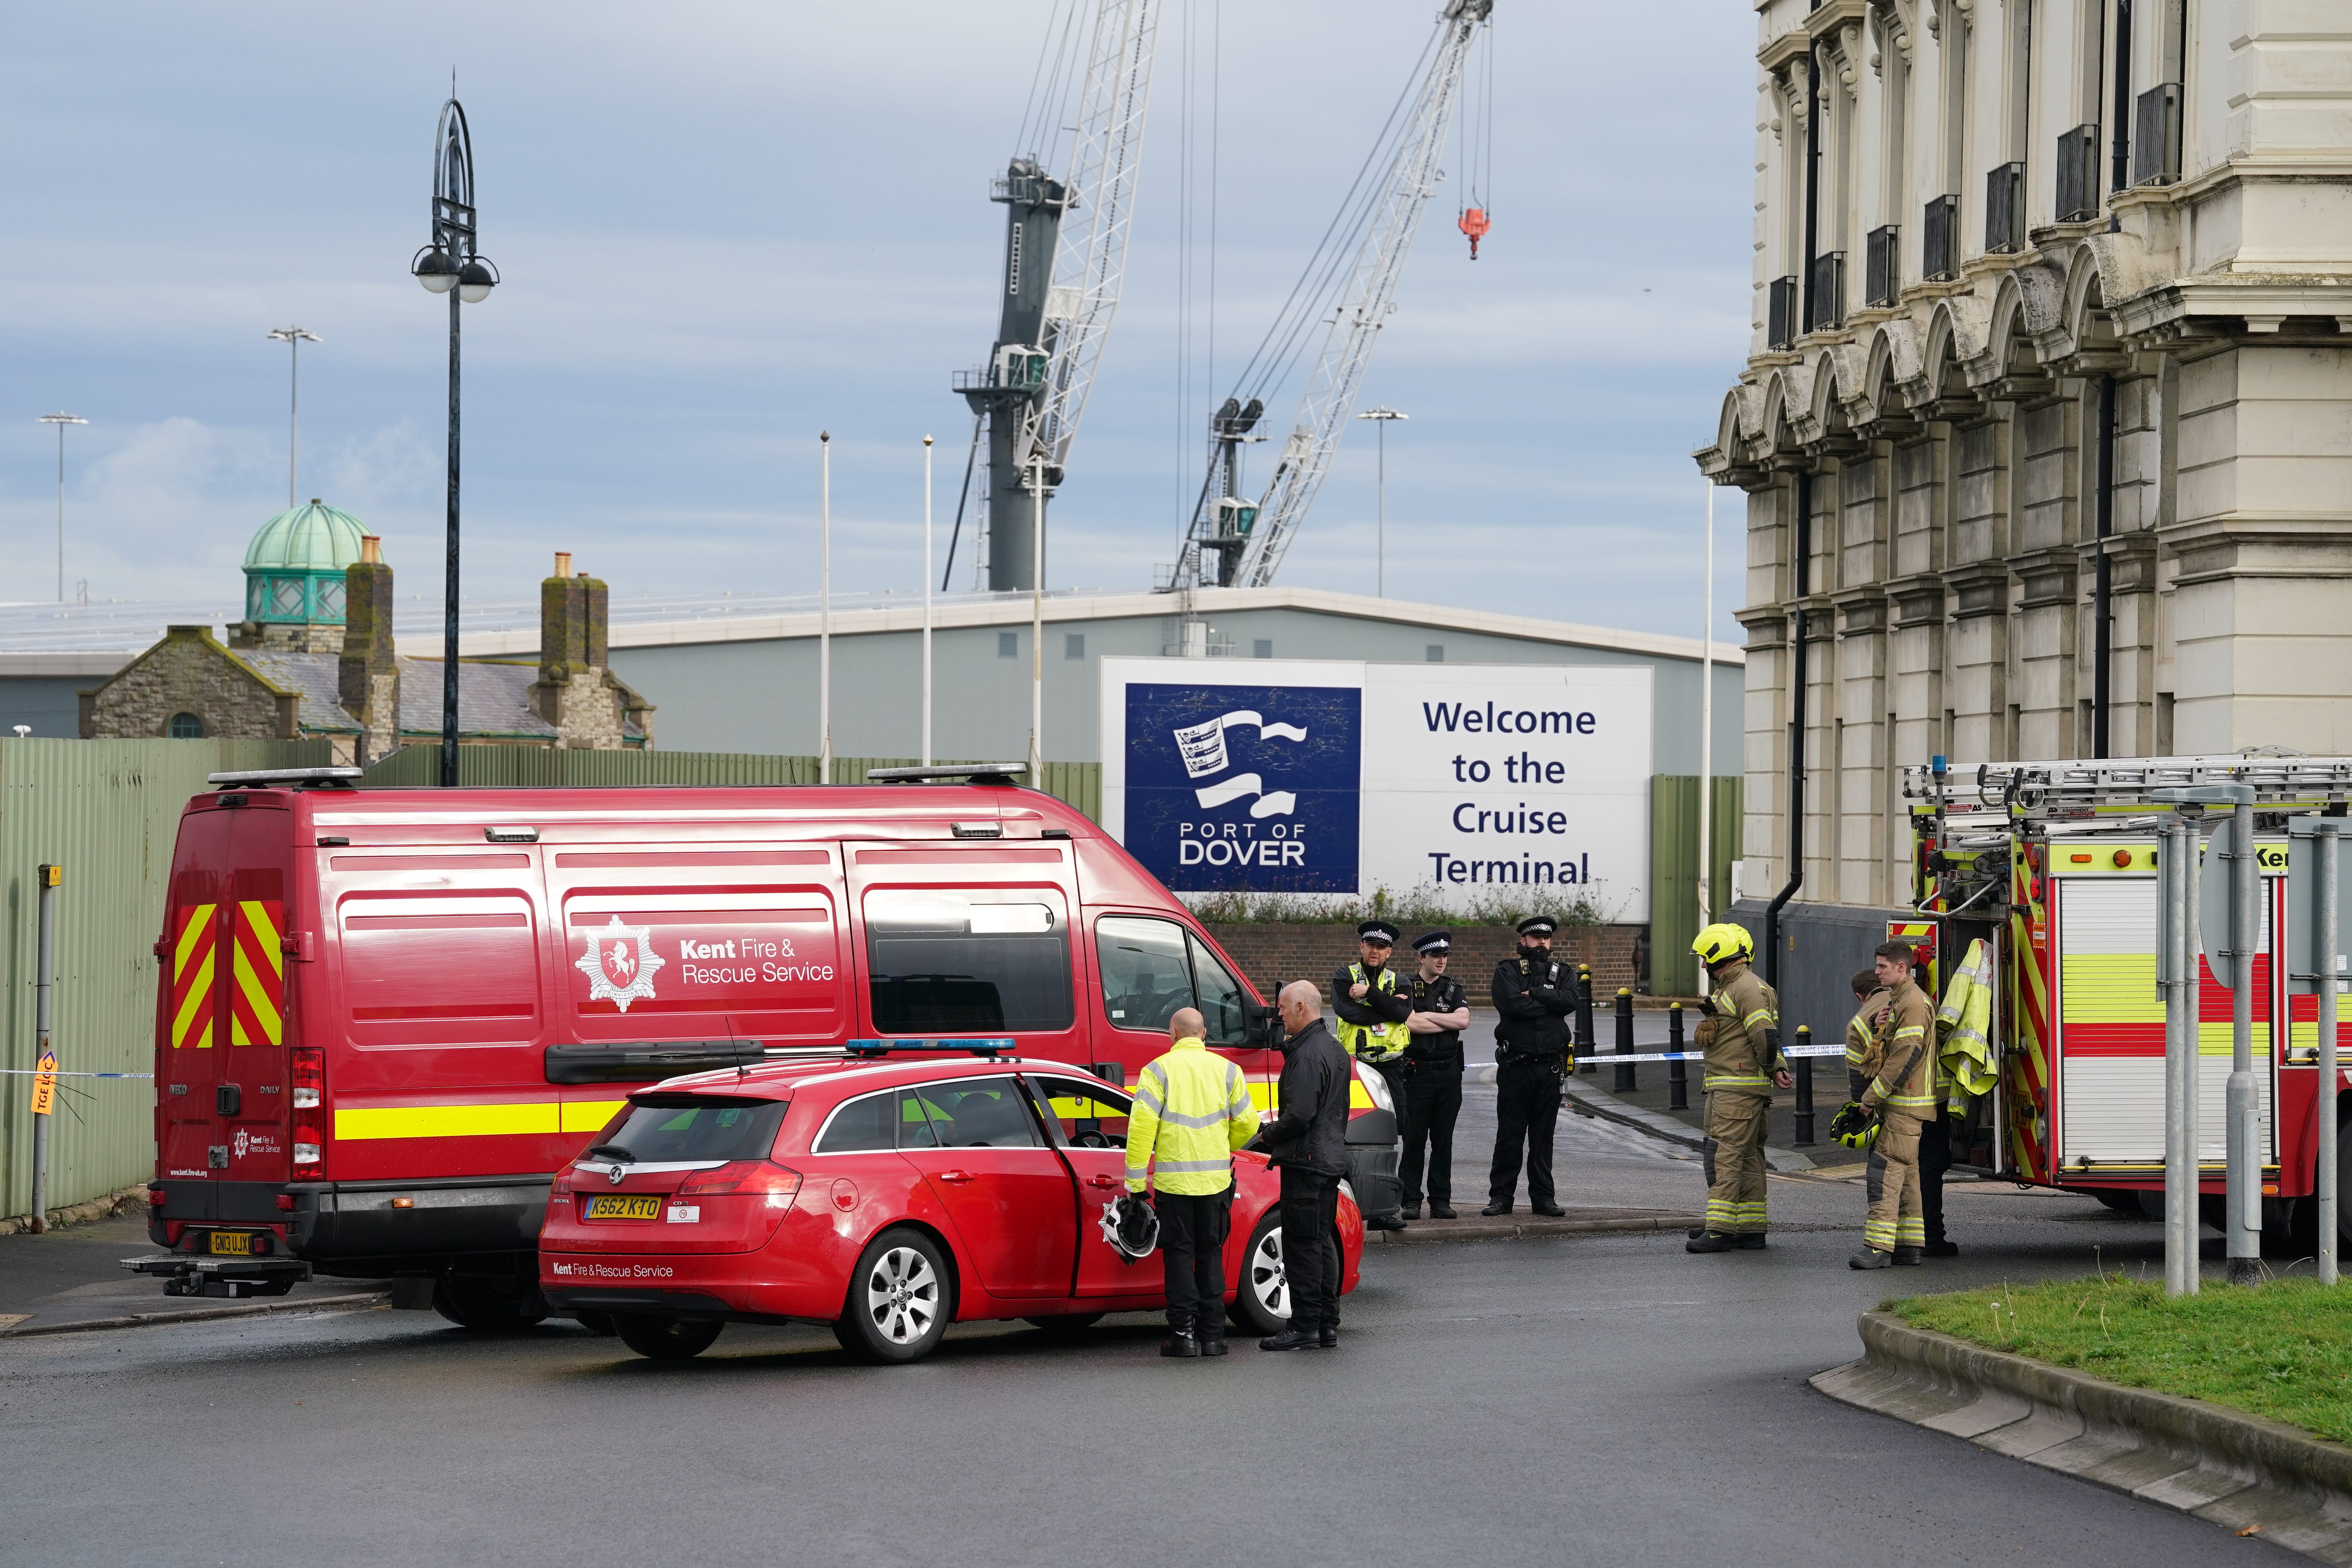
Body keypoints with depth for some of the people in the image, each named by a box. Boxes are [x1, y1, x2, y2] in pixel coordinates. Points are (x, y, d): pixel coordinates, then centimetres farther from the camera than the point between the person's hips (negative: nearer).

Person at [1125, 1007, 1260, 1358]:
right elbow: (1247, 1124, 7)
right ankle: (1212, 1335, 9)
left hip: (1174, 1180, -3)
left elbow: (1142, 1126, -11)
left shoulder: (1159, 1070, -4)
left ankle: (1184, 1334, -1)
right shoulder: (1227, 1070, 5)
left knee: (1179, 1254, 3)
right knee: (1211, 1255, 10)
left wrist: (1135, 1180, -8)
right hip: (1216, 1180, 3)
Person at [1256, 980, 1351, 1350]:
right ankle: (1327, 1326, 17)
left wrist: (1268, 1136, -7)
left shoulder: (1308, 1056, -18)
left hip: (1306, 1161, -10)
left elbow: (1299, 1115, -23)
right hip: (1332, 1158, 10)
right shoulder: (1333, 1049, 15)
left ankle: (1304, 1326, -4)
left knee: (1302, 1245, -5)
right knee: (1322, 1242, 14)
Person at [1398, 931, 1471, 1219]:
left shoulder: (1454, 989, 11)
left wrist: (1428, 1016, -7)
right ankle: (1411, 1202, 0)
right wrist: (1450, 1022, -5)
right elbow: (1411, 1024, -14)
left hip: (1449, 1073, 3)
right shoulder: (1407, 989, 1)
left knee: (1444, 1140, 6)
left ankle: (1441, 1201, 10)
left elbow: (1464, 1020, -6)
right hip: (1417, 1072, -3)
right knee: (1414, 1139, -3)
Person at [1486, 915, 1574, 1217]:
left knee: (1543, 1136, 7)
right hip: (1515, 1065, -2)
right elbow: (1512, 1003, -16)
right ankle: (1501, 1195, 5)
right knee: (1509, 1135, 0)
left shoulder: (1561, 973, 13)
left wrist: (1534, 995, -12)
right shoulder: (1507, 971, 3)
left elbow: (1570, 1000, -8)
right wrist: (1549, 1003, -7)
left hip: (1550, 1066, 3)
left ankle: (1542, 1196, 11)